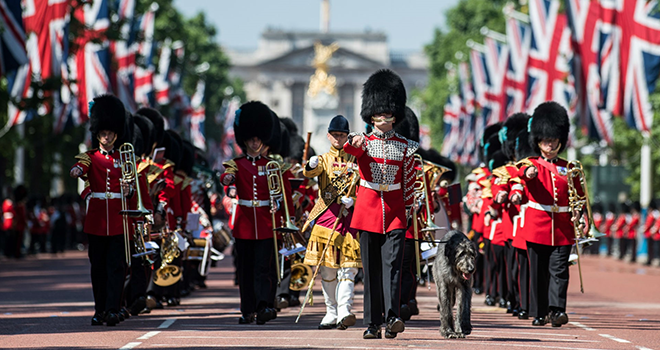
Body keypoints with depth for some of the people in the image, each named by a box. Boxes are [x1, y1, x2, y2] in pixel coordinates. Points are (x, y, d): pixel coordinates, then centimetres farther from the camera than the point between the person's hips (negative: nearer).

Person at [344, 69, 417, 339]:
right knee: (371, 267, 1)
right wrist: (354, 142, -45)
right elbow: (350, 149, -22)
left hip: (395, 211, 0)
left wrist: (407, 212, 9)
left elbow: (409, 182, 12)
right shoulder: (362, 142, 3)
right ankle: (373, 324, 5)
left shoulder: (405, 147, 7)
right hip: (368, 206, 0)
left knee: (392, 263, -12)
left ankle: (392, 317, -22)